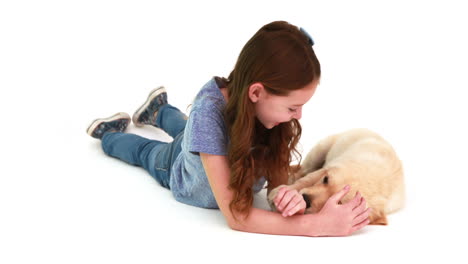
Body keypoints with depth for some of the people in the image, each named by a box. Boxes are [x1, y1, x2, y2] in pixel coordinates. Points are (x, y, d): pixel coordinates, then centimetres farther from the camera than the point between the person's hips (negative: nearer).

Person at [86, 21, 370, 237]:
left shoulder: (271, 107, -36)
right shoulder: (210, 111, -49)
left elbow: (278, 176, -27)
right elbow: (235, 216, -49)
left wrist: (291, 197, -51)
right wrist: (319, 223, -56)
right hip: (178, 166, -4)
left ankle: (160, 111, 62)